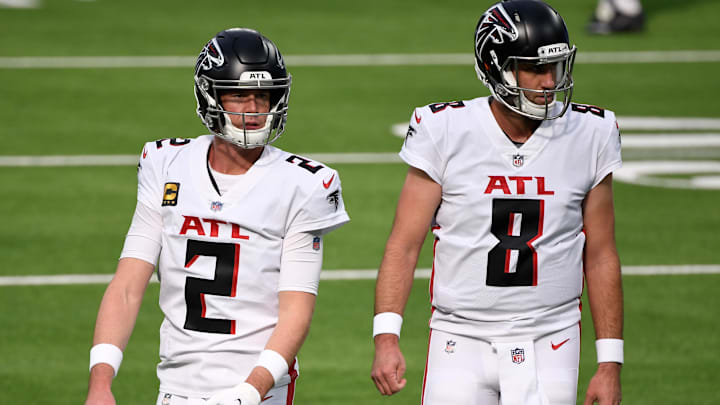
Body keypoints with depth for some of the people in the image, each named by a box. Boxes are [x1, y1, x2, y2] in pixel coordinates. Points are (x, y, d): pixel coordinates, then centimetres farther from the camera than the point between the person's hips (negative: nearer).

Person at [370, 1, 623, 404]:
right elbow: (405, 245, -4)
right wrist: (386, 337, -16)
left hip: (549, 347, 1)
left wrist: (610, 362, 5)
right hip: (461, 340, -1)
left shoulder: (588, 136, 1)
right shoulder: (446, 133, -5)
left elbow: (600, 257, 7)